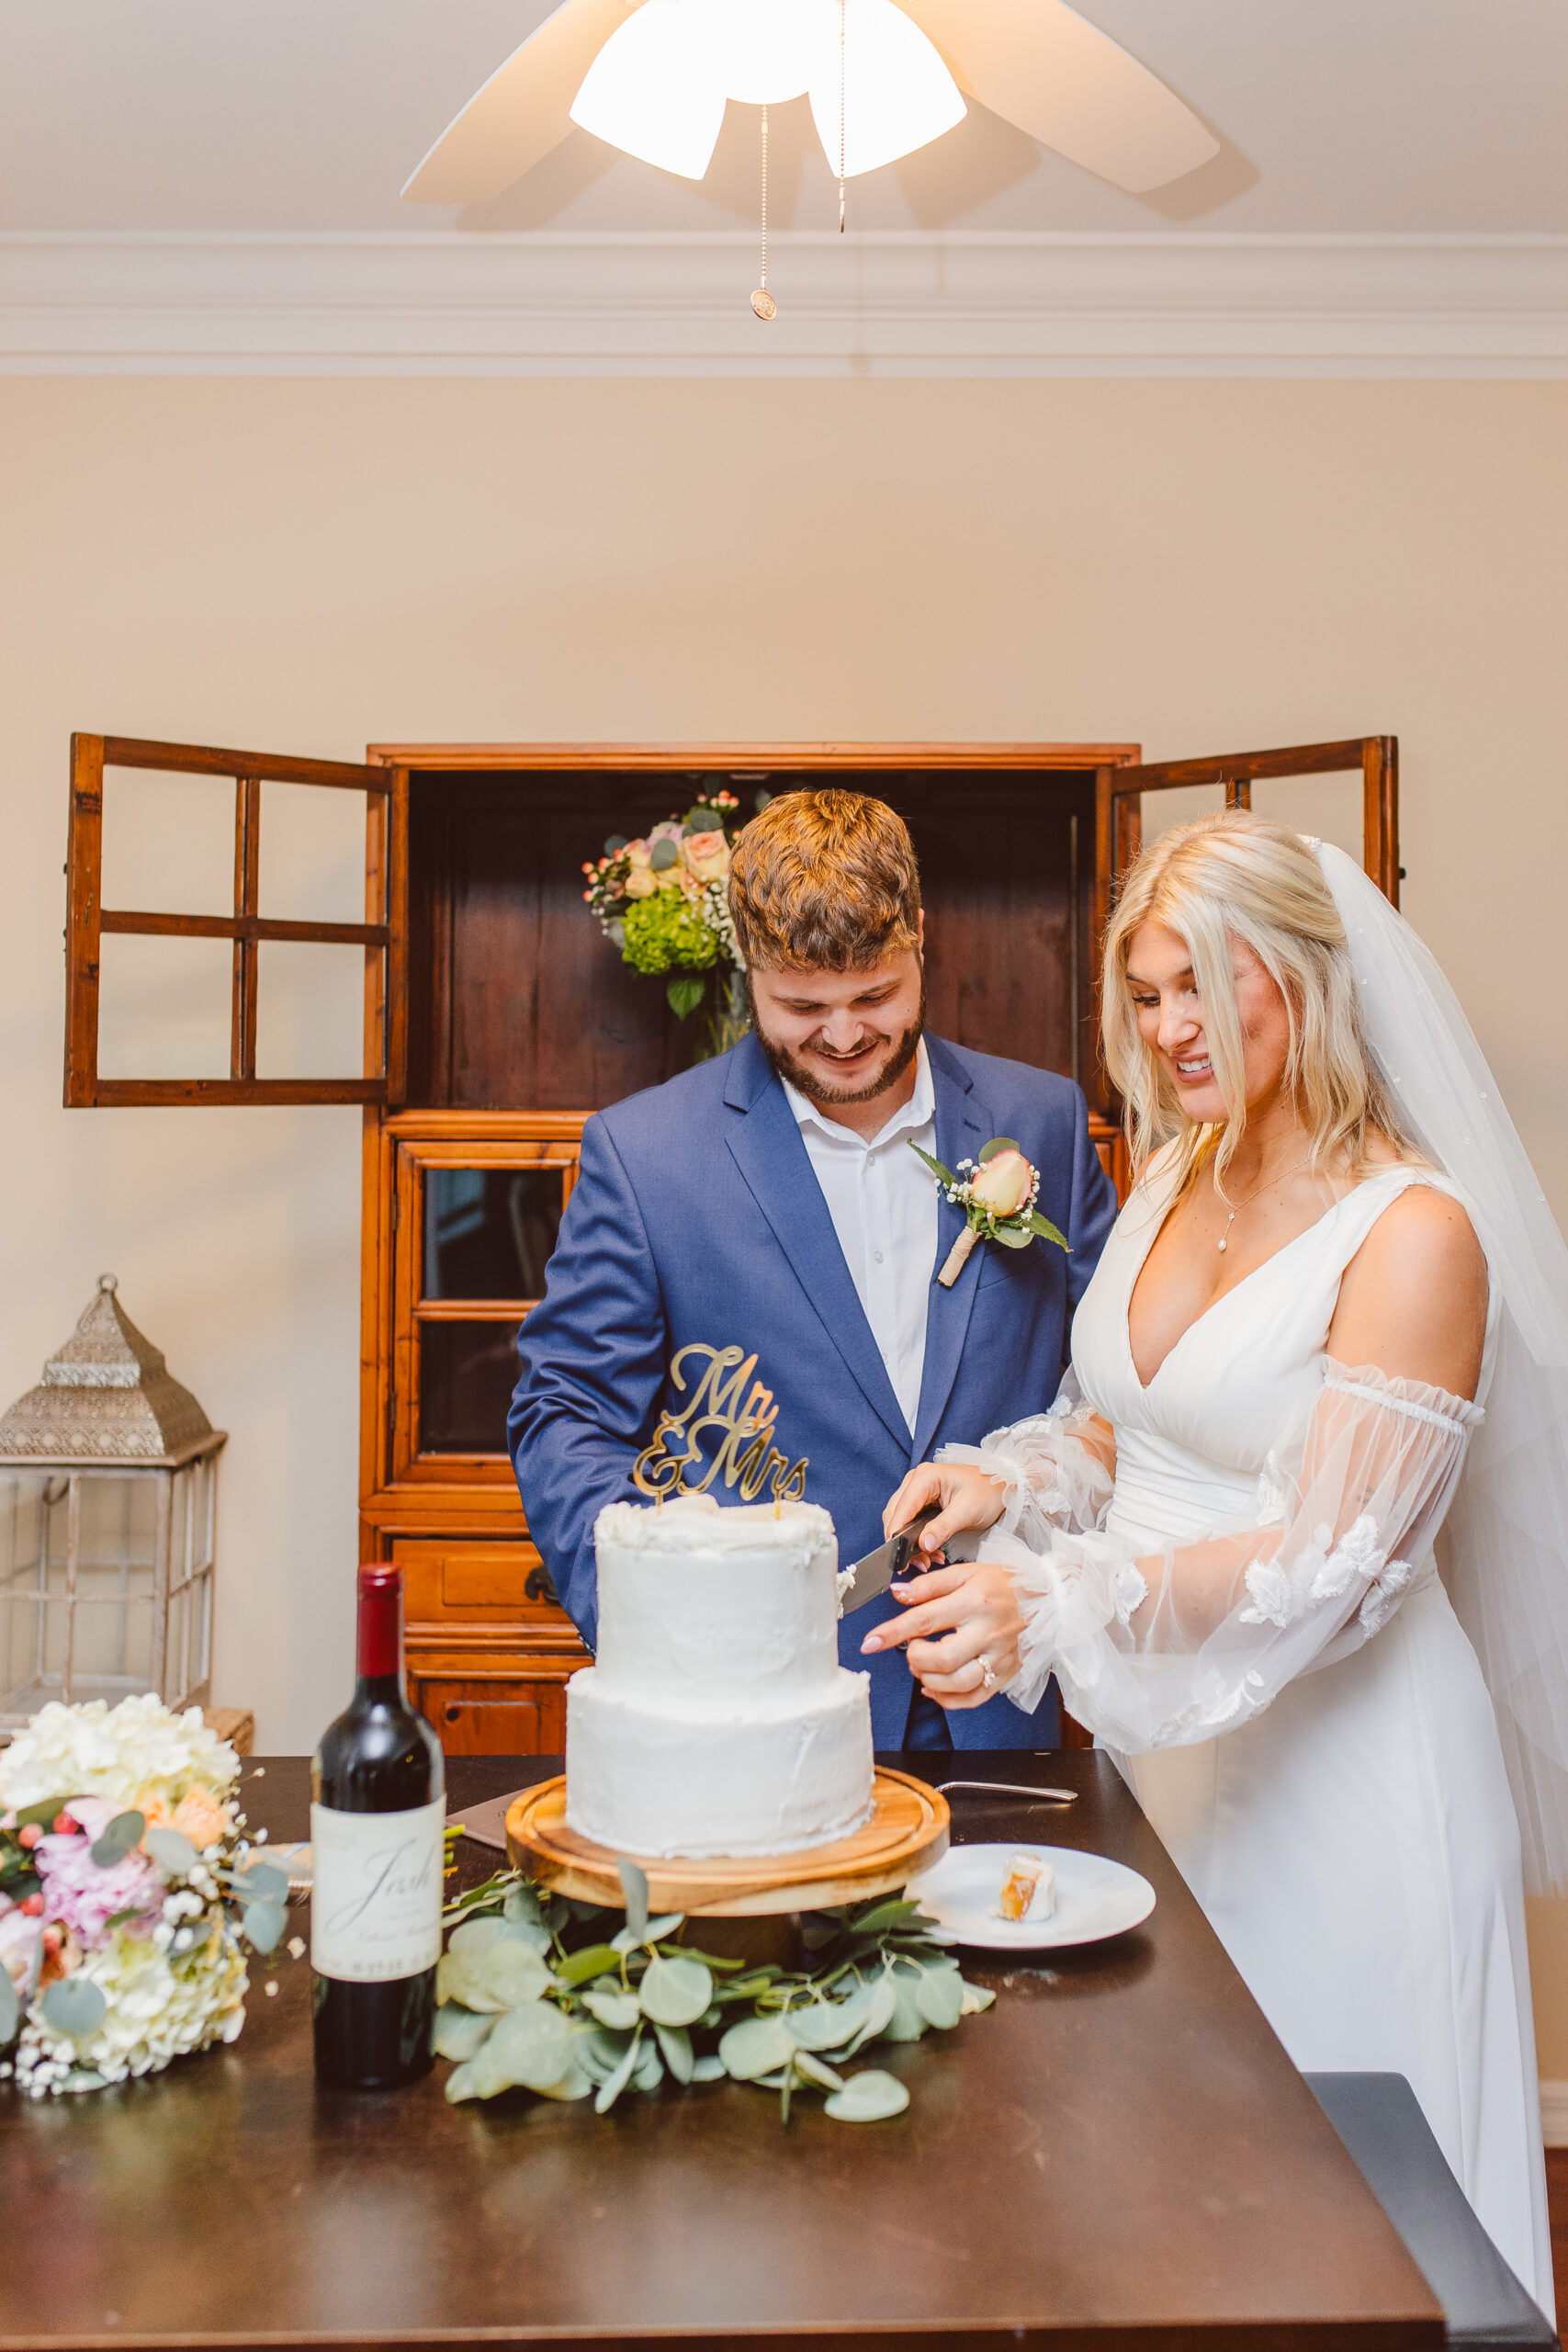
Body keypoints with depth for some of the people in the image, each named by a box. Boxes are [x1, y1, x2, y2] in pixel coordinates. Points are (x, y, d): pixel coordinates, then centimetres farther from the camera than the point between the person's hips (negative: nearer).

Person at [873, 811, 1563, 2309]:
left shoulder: (1417, 1234, -18)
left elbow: (1330, 1565, -23)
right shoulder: (1172, 1177, 4)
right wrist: (1010, 1481, -5)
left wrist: (1060, 1609, -34)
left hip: (1332, 1754, -6)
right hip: (1157, 1738, 7)